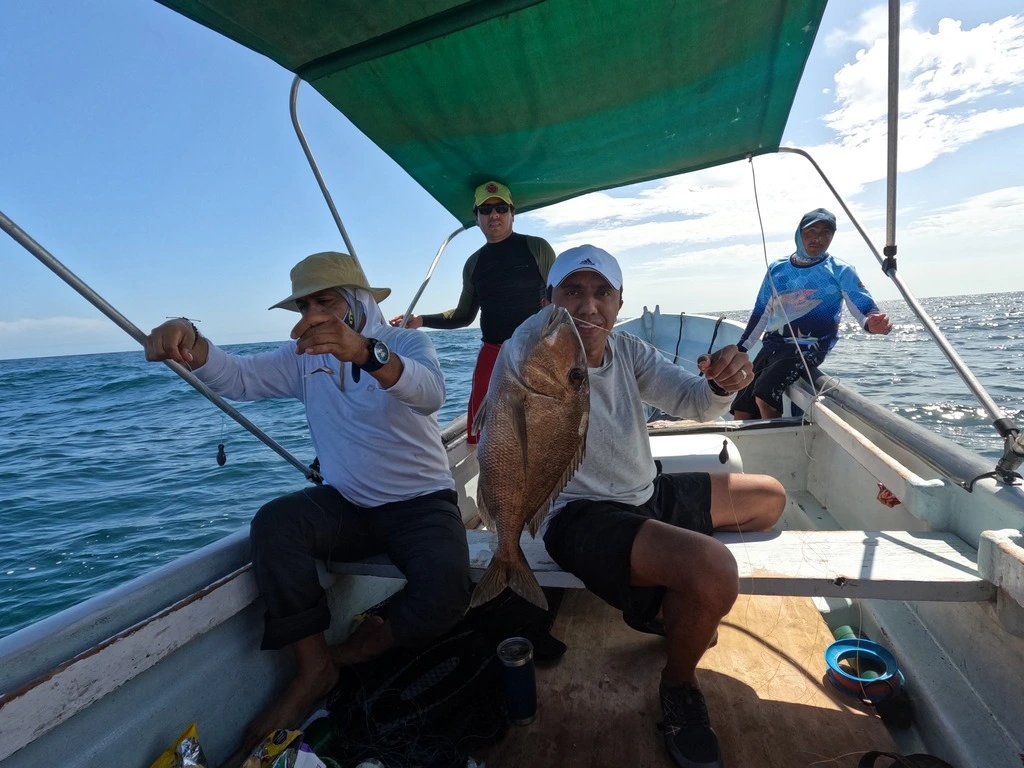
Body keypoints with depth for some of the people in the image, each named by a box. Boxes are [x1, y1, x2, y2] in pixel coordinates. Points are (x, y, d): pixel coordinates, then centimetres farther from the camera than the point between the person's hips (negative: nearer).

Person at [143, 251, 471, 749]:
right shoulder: (304, 358, 6)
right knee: (273, 525, -24)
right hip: (347, 505, 4)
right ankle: (313, 668, -9)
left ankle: (363, 650, 3)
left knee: (444, 593, -28)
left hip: (421, 503, -3)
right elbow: (238, 378, -8)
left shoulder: (408, 343, -10)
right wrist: (191, 346, -31)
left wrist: (365, 353, -53)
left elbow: (429, 393, -33)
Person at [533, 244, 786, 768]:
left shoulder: (626, 350, 0)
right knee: (713, 570, -33)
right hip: (582, 515, -8)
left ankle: (664, 604, 20)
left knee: (770, 498, 19)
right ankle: (678, 683, 4)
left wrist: (722, 383, -25)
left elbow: (694, 403, -2)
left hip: (647, 494, 9)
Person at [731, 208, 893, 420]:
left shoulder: (841, 272, -1)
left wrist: (873, 322, -31)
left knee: (763, 393, -30)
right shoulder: (777, 269, 10)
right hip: (771, 345, 5)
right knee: (741, 411, 0)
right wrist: (739, 349, 17)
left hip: (807, 349, -5)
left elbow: (866, 310, -6)